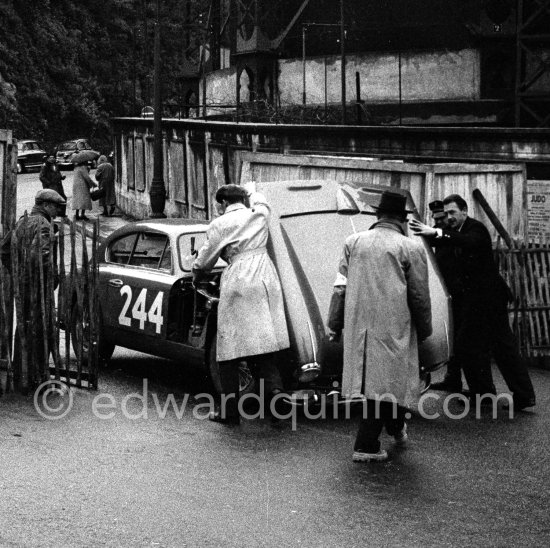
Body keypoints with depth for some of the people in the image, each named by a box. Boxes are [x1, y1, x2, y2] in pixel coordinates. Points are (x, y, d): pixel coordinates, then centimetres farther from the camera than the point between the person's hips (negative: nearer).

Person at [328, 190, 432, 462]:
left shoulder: (353, 242, 6)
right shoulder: (411, 248, -4)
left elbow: (341, 287, 7)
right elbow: (419, 296, -2)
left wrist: (335, 325, 13)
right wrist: (424, 330, 11)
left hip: (358, 325, 5)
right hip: (393, 326, -5)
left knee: (370, 377, 16)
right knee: (386, 381, 3)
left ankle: (396, 427, 32)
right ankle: (366, 445, 8)